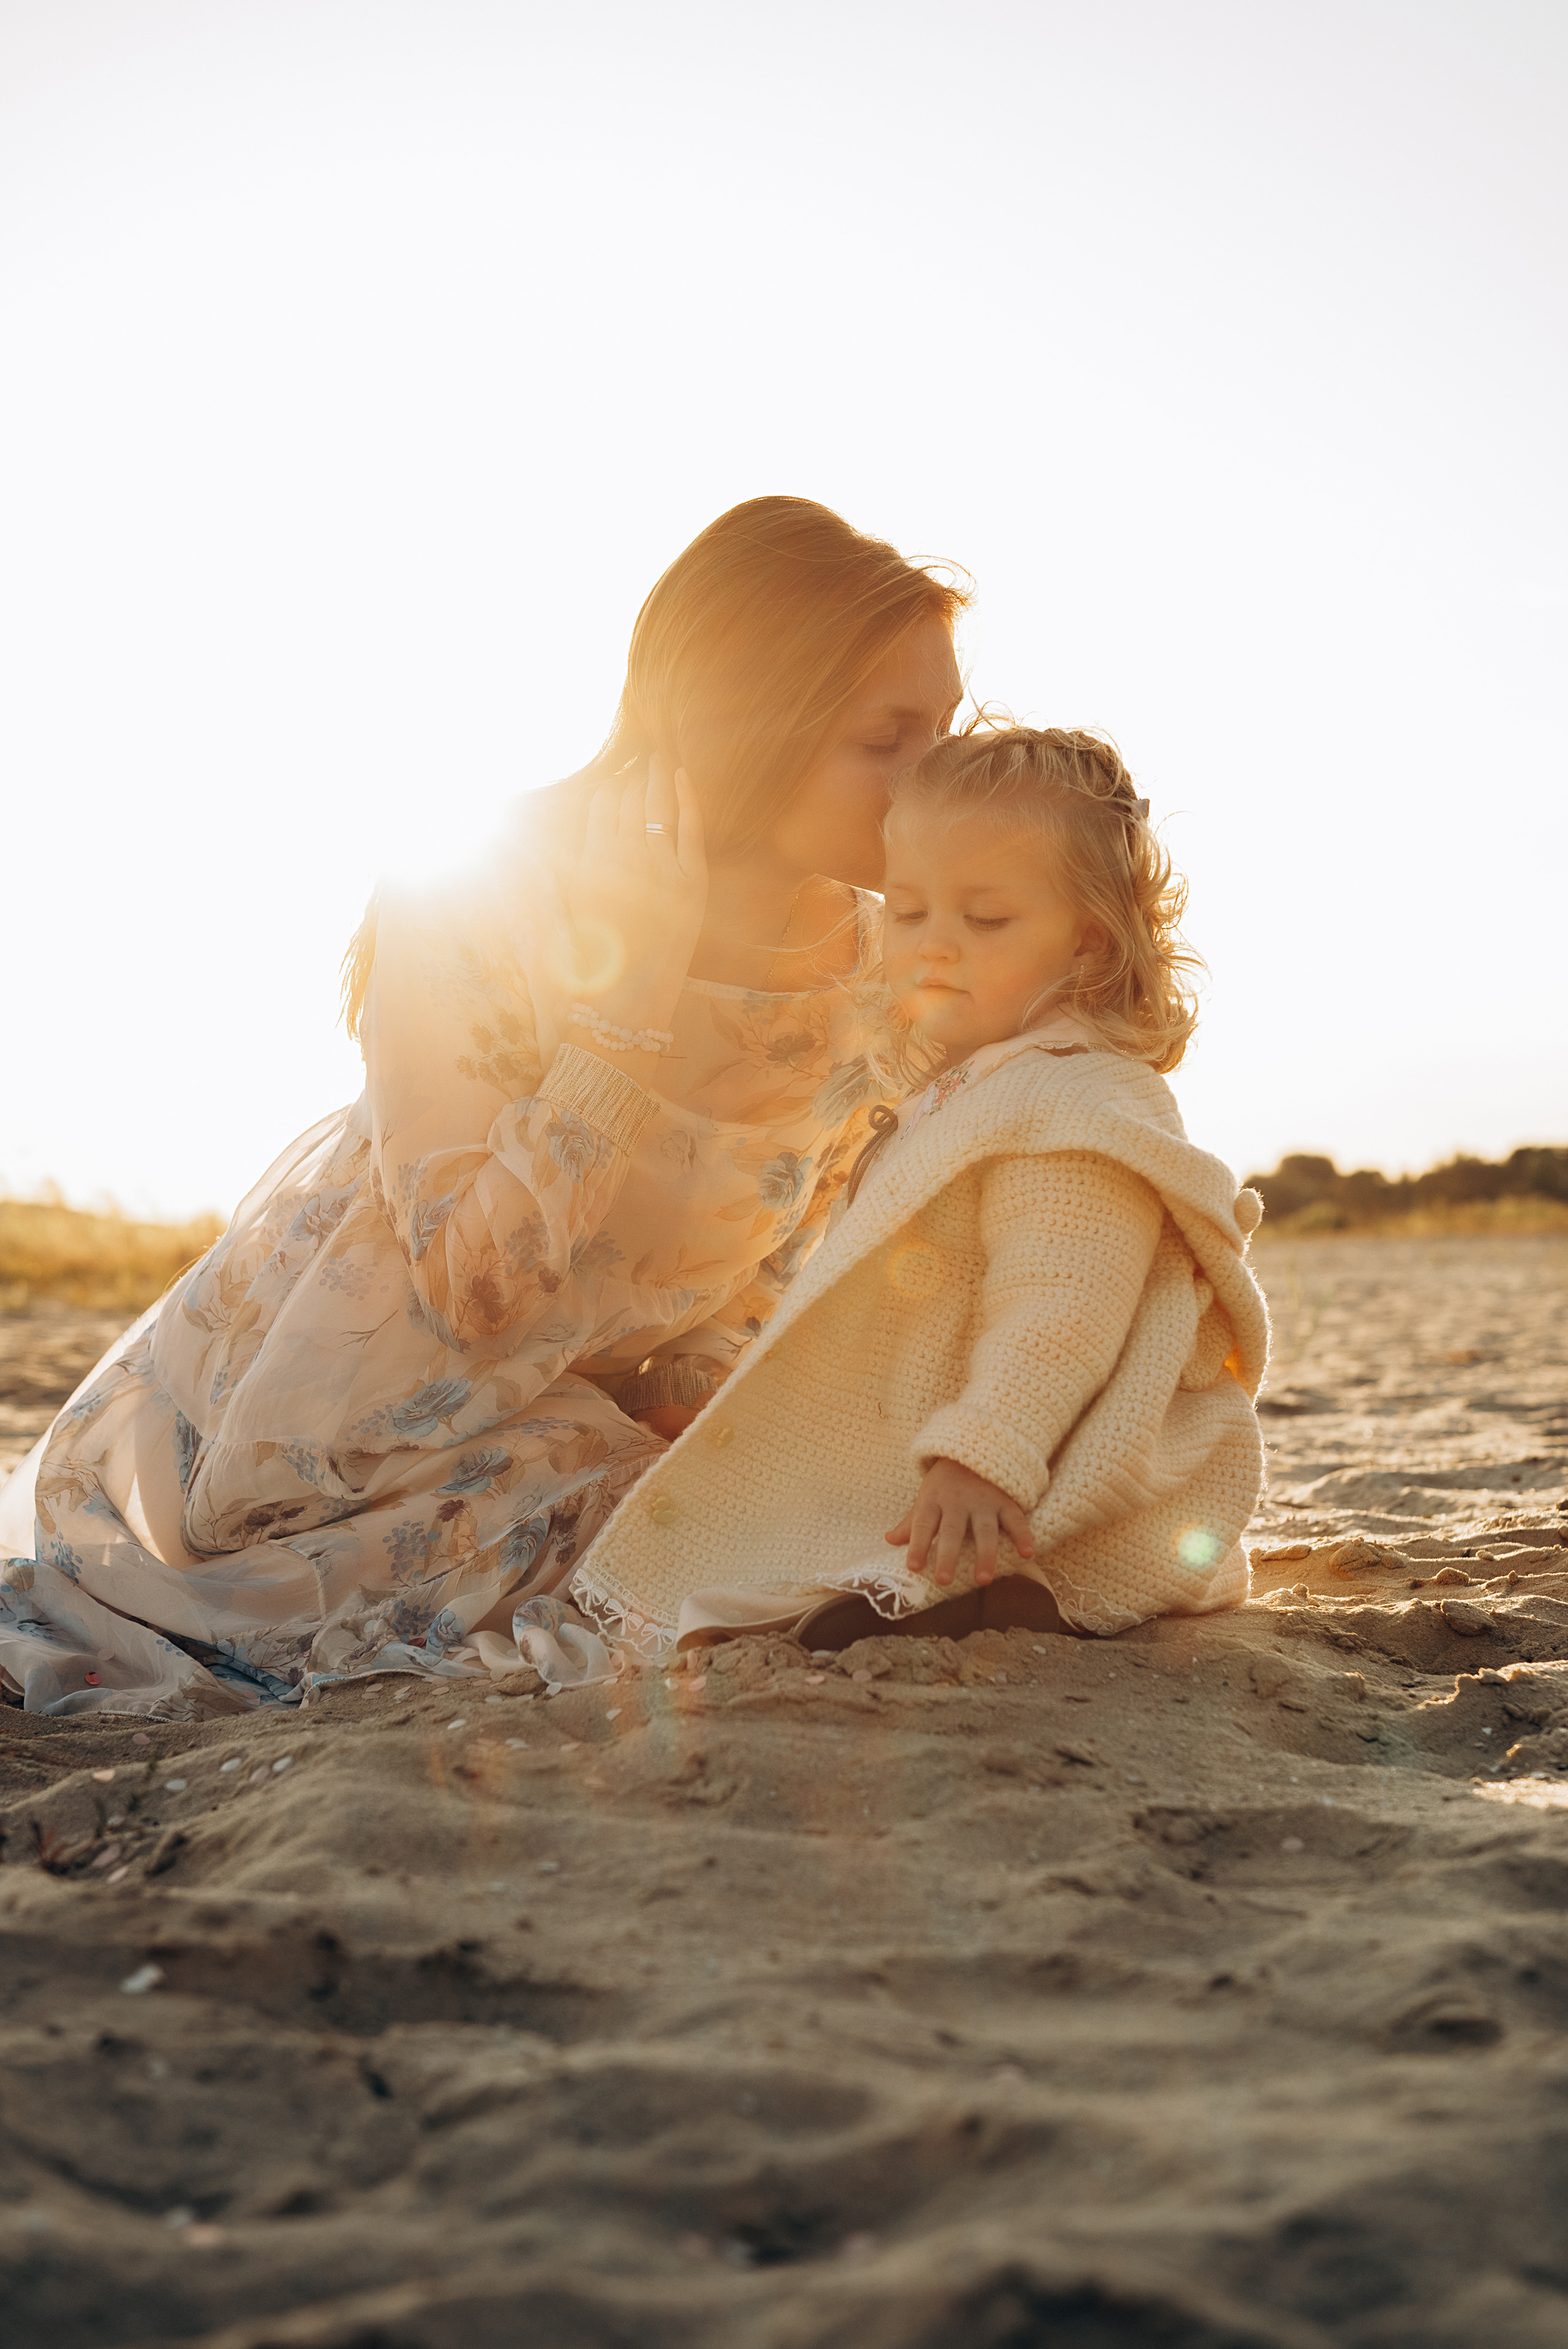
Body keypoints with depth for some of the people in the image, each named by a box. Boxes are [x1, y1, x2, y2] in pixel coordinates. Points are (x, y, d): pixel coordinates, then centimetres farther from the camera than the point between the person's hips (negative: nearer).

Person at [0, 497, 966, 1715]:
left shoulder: (877, 964, -8)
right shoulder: (478, 909, -24)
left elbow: (773, 1273, 4)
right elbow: (468, 1278, -30)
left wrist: (688, 1400, -16)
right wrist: (636, 992, -34)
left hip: (586, 1412, 6)